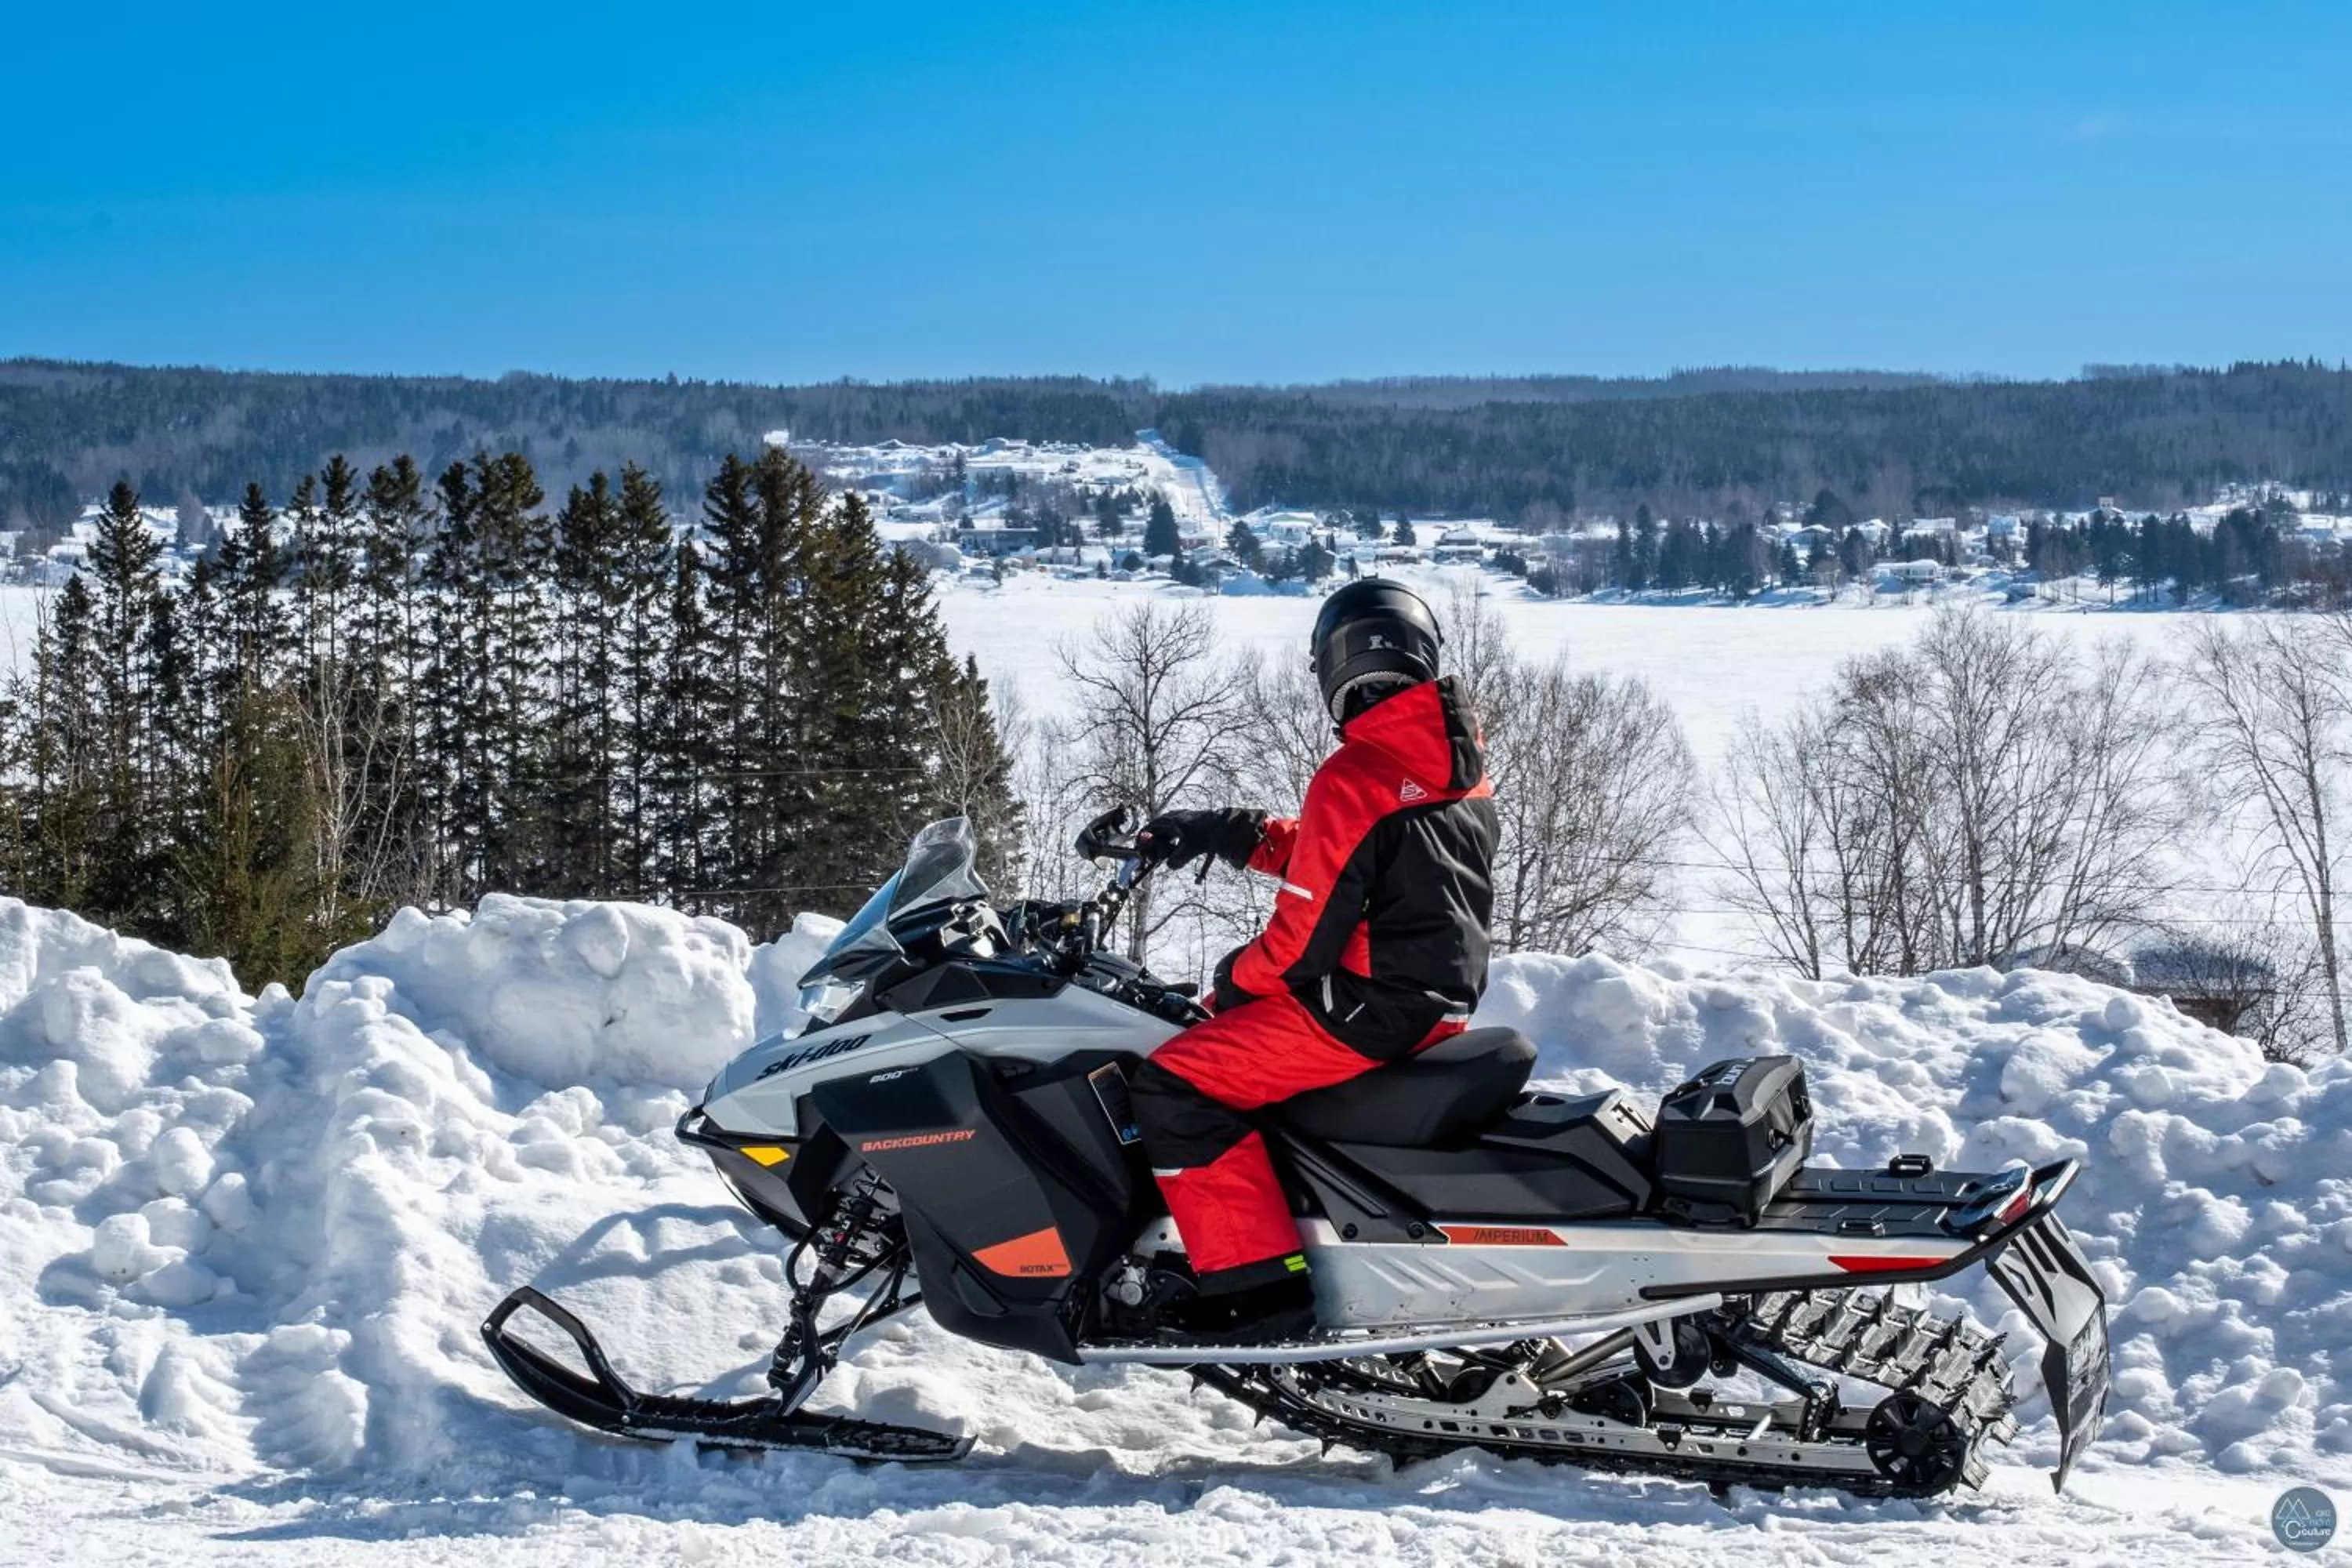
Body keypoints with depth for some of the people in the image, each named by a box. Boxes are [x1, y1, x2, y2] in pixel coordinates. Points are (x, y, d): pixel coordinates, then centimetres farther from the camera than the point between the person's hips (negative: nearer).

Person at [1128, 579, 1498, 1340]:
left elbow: (1303, 942, -18)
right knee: (1228, 1013, 29)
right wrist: (1226, 834, 16)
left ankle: (1261, 1286, -18)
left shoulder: (1352, 780, -19)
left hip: (1369, 1011, -10)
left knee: (1173, 1088, -12)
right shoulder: (1460, 762, 8)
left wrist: (1235, 976, 1)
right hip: (1444, 1000, 10)